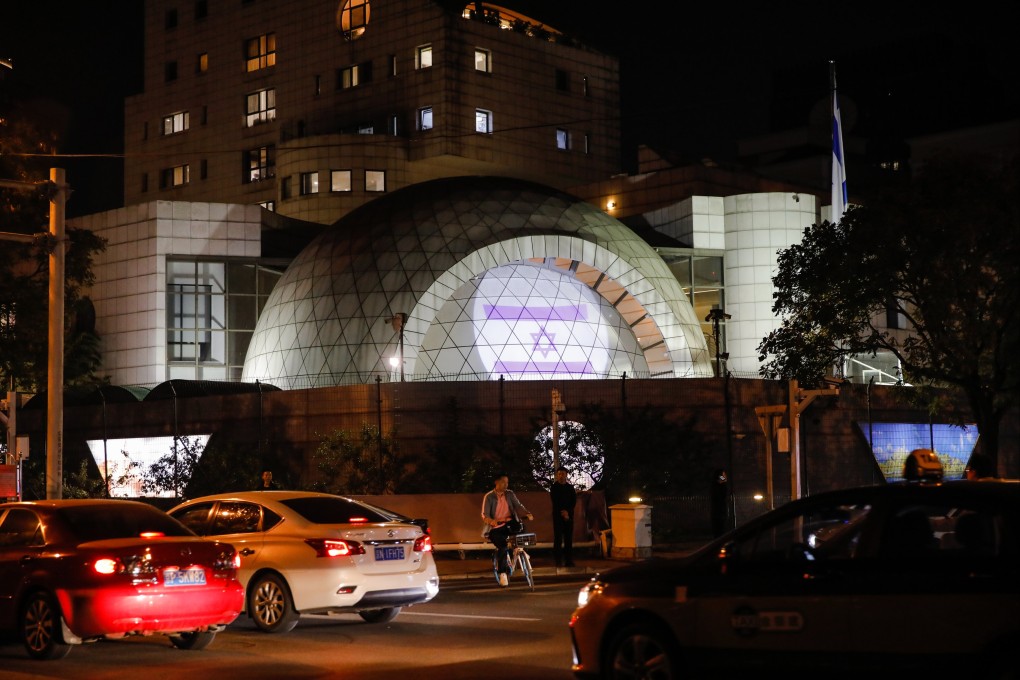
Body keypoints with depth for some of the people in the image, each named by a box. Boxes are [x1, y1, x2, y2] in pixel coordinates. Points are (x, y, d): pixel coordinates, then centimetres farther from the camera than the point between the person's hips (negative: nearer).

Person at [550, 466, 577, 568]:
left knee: (569, 539, 0)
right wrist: (562, 513, -10)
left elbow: (574, 501, 4)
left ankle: (569, 561, 2)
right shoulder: (554, 488, 5)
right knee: (558, 539, -7)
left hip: (569, 516, 2)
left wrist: (567, 512, -10)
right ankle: (558, 561, -7)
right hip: (558, 516, -2)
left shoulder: (570, 487, 11)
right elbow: (555, 502, -1)